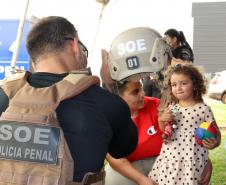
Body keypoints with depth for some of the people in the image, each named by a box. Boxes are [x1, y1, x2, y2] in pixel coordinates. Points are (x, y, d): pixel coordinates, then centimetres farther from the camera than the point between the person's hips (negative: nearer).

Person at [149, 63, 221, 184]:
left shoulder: (203, 109, -5)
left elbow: (216, 133, 1)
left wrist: (214, 142, -20)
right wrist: (161, 120, -2)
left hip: (193, 161, -4)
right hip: (170, 158, 4)